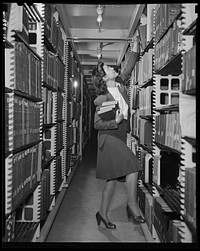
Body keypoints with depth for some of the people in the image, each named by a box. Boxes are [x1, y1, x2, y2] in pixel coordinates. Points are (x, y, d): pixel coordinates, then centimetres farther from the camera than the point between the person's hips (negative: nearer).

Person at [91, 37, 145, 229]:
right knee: (132, 167, -18)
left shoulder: (120, 84, 6)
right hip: (109, 138, -7)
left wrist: (134, 51, 10)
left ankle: (103, 213, 19)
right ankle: (133, 206, -1)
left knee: (113, 177, 8)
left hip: (120, 138, 7)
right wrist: (115, 122, -23)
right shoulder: (102, 99, -12)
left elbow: (128, 69, 17)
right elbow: (97, 124, -11)